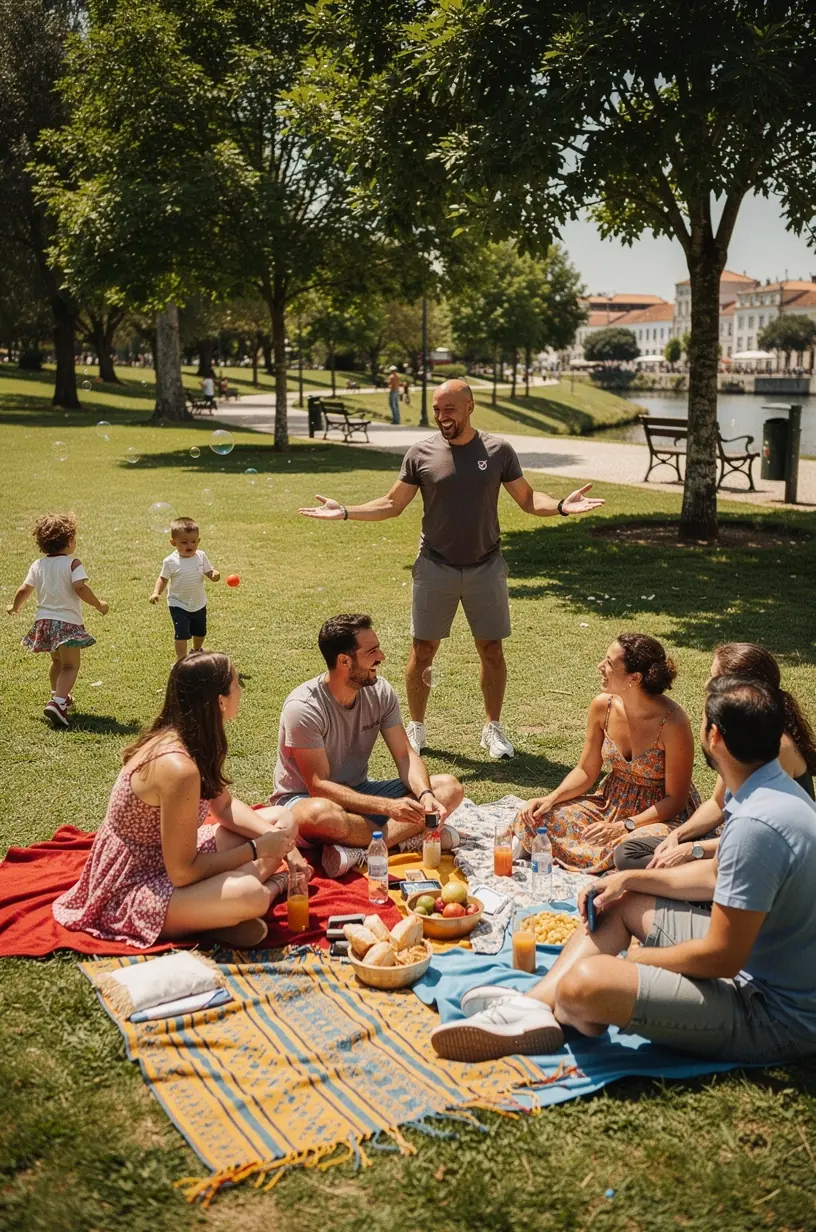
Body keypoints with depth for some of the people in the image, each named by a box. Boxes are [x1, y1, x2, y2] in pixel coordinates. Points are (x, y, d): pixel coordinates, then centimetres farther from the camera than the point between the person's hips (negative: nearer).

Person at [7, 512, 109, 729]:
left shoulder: (37, 565, 6)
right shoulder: (73, 563, -10)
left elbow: (23, 590, 3)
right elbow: (80, 589, -22)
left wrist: (14, 607, 22)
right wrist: (98, 605, -9)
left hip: (43, 621, 6)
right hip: (68, 622, -6)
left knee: (57, 661, 26)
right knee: (70, 665, -3)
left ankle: (59, 696, 40)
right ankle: (58, 703, -23)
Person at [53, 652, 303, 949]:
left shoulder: (175, 736, -2)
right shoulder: (178, 768, -31)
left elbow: (225, 807, 10)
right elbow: (182, 873, -26)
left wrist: (279, 842, -6)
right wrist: (258, 849, -16)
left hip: (168, 857, 10)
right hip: (131, 889, -10)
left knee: (283, 821, 5)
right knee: (248, 895, -36)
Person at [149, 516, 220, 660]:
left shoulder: (201, 556, -10)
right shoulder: (170, 561, -17)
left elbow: (209, 572, -4)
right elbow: (163, 578, -6)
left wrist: (215, 575, -27)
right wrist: (156, 592, -20)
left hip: (199, 603, 4)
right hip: (179, 605, -4)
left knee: (200, 632, 22)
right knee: (182, 634, -11)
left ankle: (197, 651, 51)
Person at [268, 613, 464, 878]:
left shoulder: (380, 692, -5)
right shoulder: (303, 707, -23)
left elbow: (404, 755, -4)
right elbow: (319, 787, -26)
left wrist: (425, 795, -26)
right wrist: (387, 806, -35)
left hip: (359, 792, 7)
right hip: (303, 799, -6)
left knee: (450, 788, -12)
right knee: (321, 813, -44)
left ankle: (360, 850, -29)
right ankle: (410, 838, -22)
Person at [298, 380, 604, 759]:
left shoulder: (498, 450, -2)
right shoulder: (421, 453, -3)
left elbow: (528, 499, 2)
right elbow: (392, 504, 3)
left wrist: (561, 506, -17)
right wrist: (344, 511, -8)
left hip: (485, 568, 0)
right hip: (435, 568, 0)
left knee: (491, 649, 8)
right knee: (423, 650, 5)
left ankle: (493, 728, 24)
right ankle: (416, 728, 22)